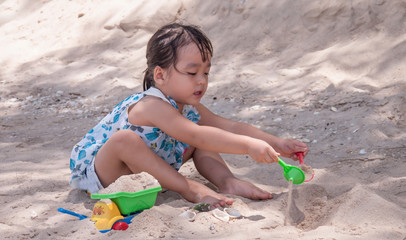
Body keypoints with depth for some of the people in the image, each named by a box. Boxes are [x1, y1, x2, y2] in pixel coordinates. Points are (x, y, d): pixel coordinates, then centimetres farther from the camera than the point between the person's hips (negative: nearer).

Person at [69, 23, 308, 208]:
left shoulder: (188, 107, -5)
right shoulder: (152, 106, -33)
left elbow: (231, 127, -6)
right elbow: (196, 135, -44)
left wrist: (277, 144, -16)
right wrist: (248, 146, -50)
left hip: (142, 170, 8)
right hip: (96, 169, -8)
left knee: (200, 142, 0)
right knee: (124, 139, -40)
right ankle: (189, 188, -31)